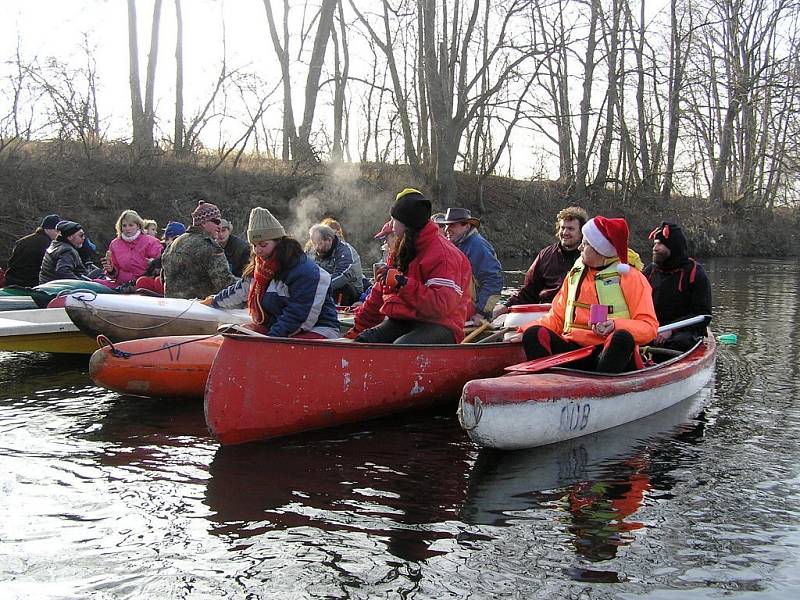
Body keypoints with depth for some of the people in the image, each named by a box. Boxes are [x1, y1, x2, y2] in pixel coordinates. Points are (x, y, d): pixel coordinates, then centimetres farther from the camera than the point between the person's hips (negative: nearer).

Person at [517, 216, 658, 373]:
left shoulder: (631, 278, 3)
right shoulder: (574, 274, 18)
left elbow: (649, 327, -4)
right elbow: (557, 317, 19)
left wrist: (616, 325, -22)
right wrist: (526, 329, 1)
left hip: (613, 353, -4)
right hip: (572, 349, 4)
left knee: (622, 338, -36)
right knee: (533, 334, -20)